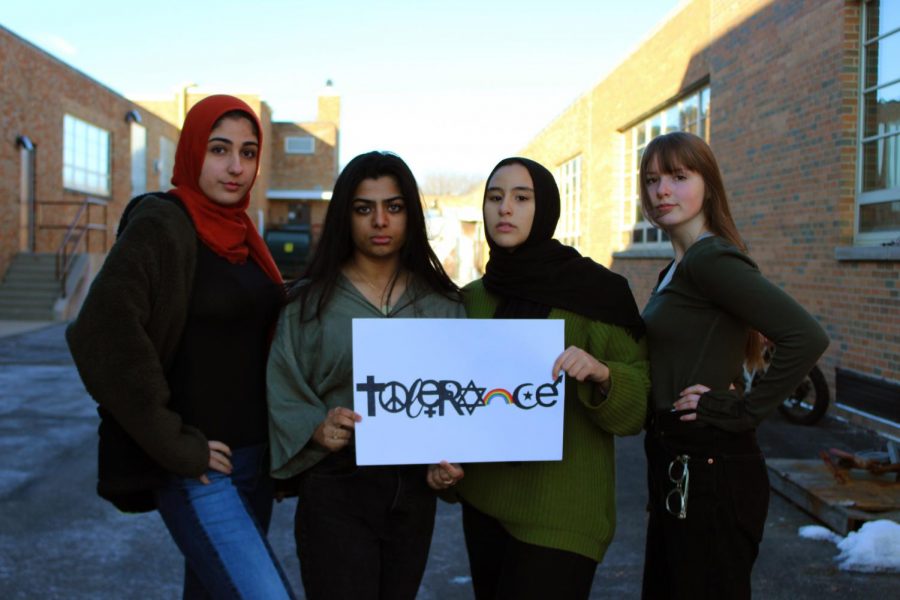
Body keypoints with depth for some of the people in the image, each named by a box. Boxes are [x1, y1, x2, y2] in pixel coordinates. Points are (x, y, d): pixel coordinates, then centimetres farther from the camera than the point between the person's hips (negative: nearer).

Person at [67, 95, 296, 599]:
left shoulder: (240, 233, 10)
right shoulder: (161, 225, -13)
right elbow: (102, 334, -23)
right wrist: (176, 447, -19)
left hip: (254, 458, 7)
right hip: (200, 466, -7)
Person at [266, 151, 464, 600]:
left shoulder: (440, 302, 5)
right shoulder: (310, 301, -2)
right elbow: (284, 394, -3)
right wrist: (317, 430, -22)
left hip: (414, 491, 3)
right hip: (336, 487, -3)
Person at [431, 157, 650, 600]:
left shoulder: (596, 290, -7)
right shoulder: (472, 298, 6)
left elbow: (638, 404, -6)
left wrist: (601, 374, -25)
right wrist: (444, 460, -2)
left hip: (560, 513, -5)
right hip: (484, 501, 5)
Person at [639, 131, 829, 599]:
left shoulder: (710, 259, -17)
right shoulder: (679, 267, 11)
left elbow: (807, 338, -26)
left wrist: (743, 413, -20)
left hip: (709, 470, -9)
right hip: (677, 468, 9)